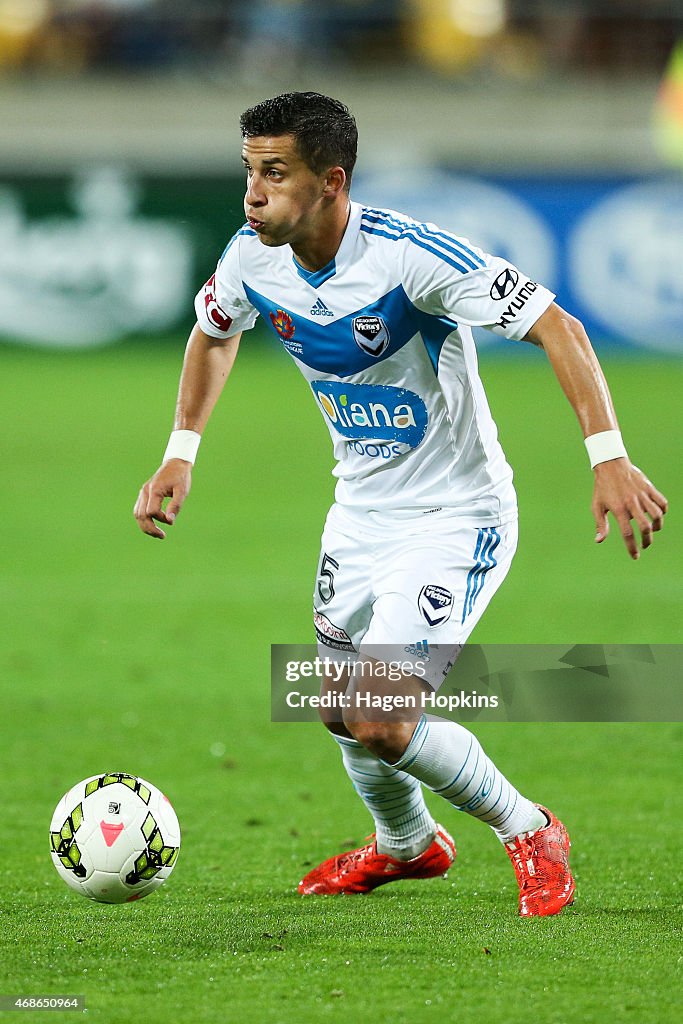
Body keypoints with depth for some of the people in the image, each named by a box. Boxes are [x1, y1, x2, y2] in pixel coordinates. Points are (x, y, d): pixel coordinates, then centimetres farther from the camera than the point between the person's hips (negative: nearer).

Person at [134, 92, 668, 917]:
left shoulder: (410, 255, -28)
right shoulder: (252, 261, -8)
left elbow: (556, 328, -26)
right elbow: (214, 334, 17)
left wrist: (609, 456, -34)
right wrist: (181, 452, 10)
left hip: (456, 516, -7)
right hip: (360, 511, 7)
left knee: (383, 723, -17)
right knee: (342, 711, 16)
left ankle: (529, 833, 7)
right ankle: (405, 844, 47)